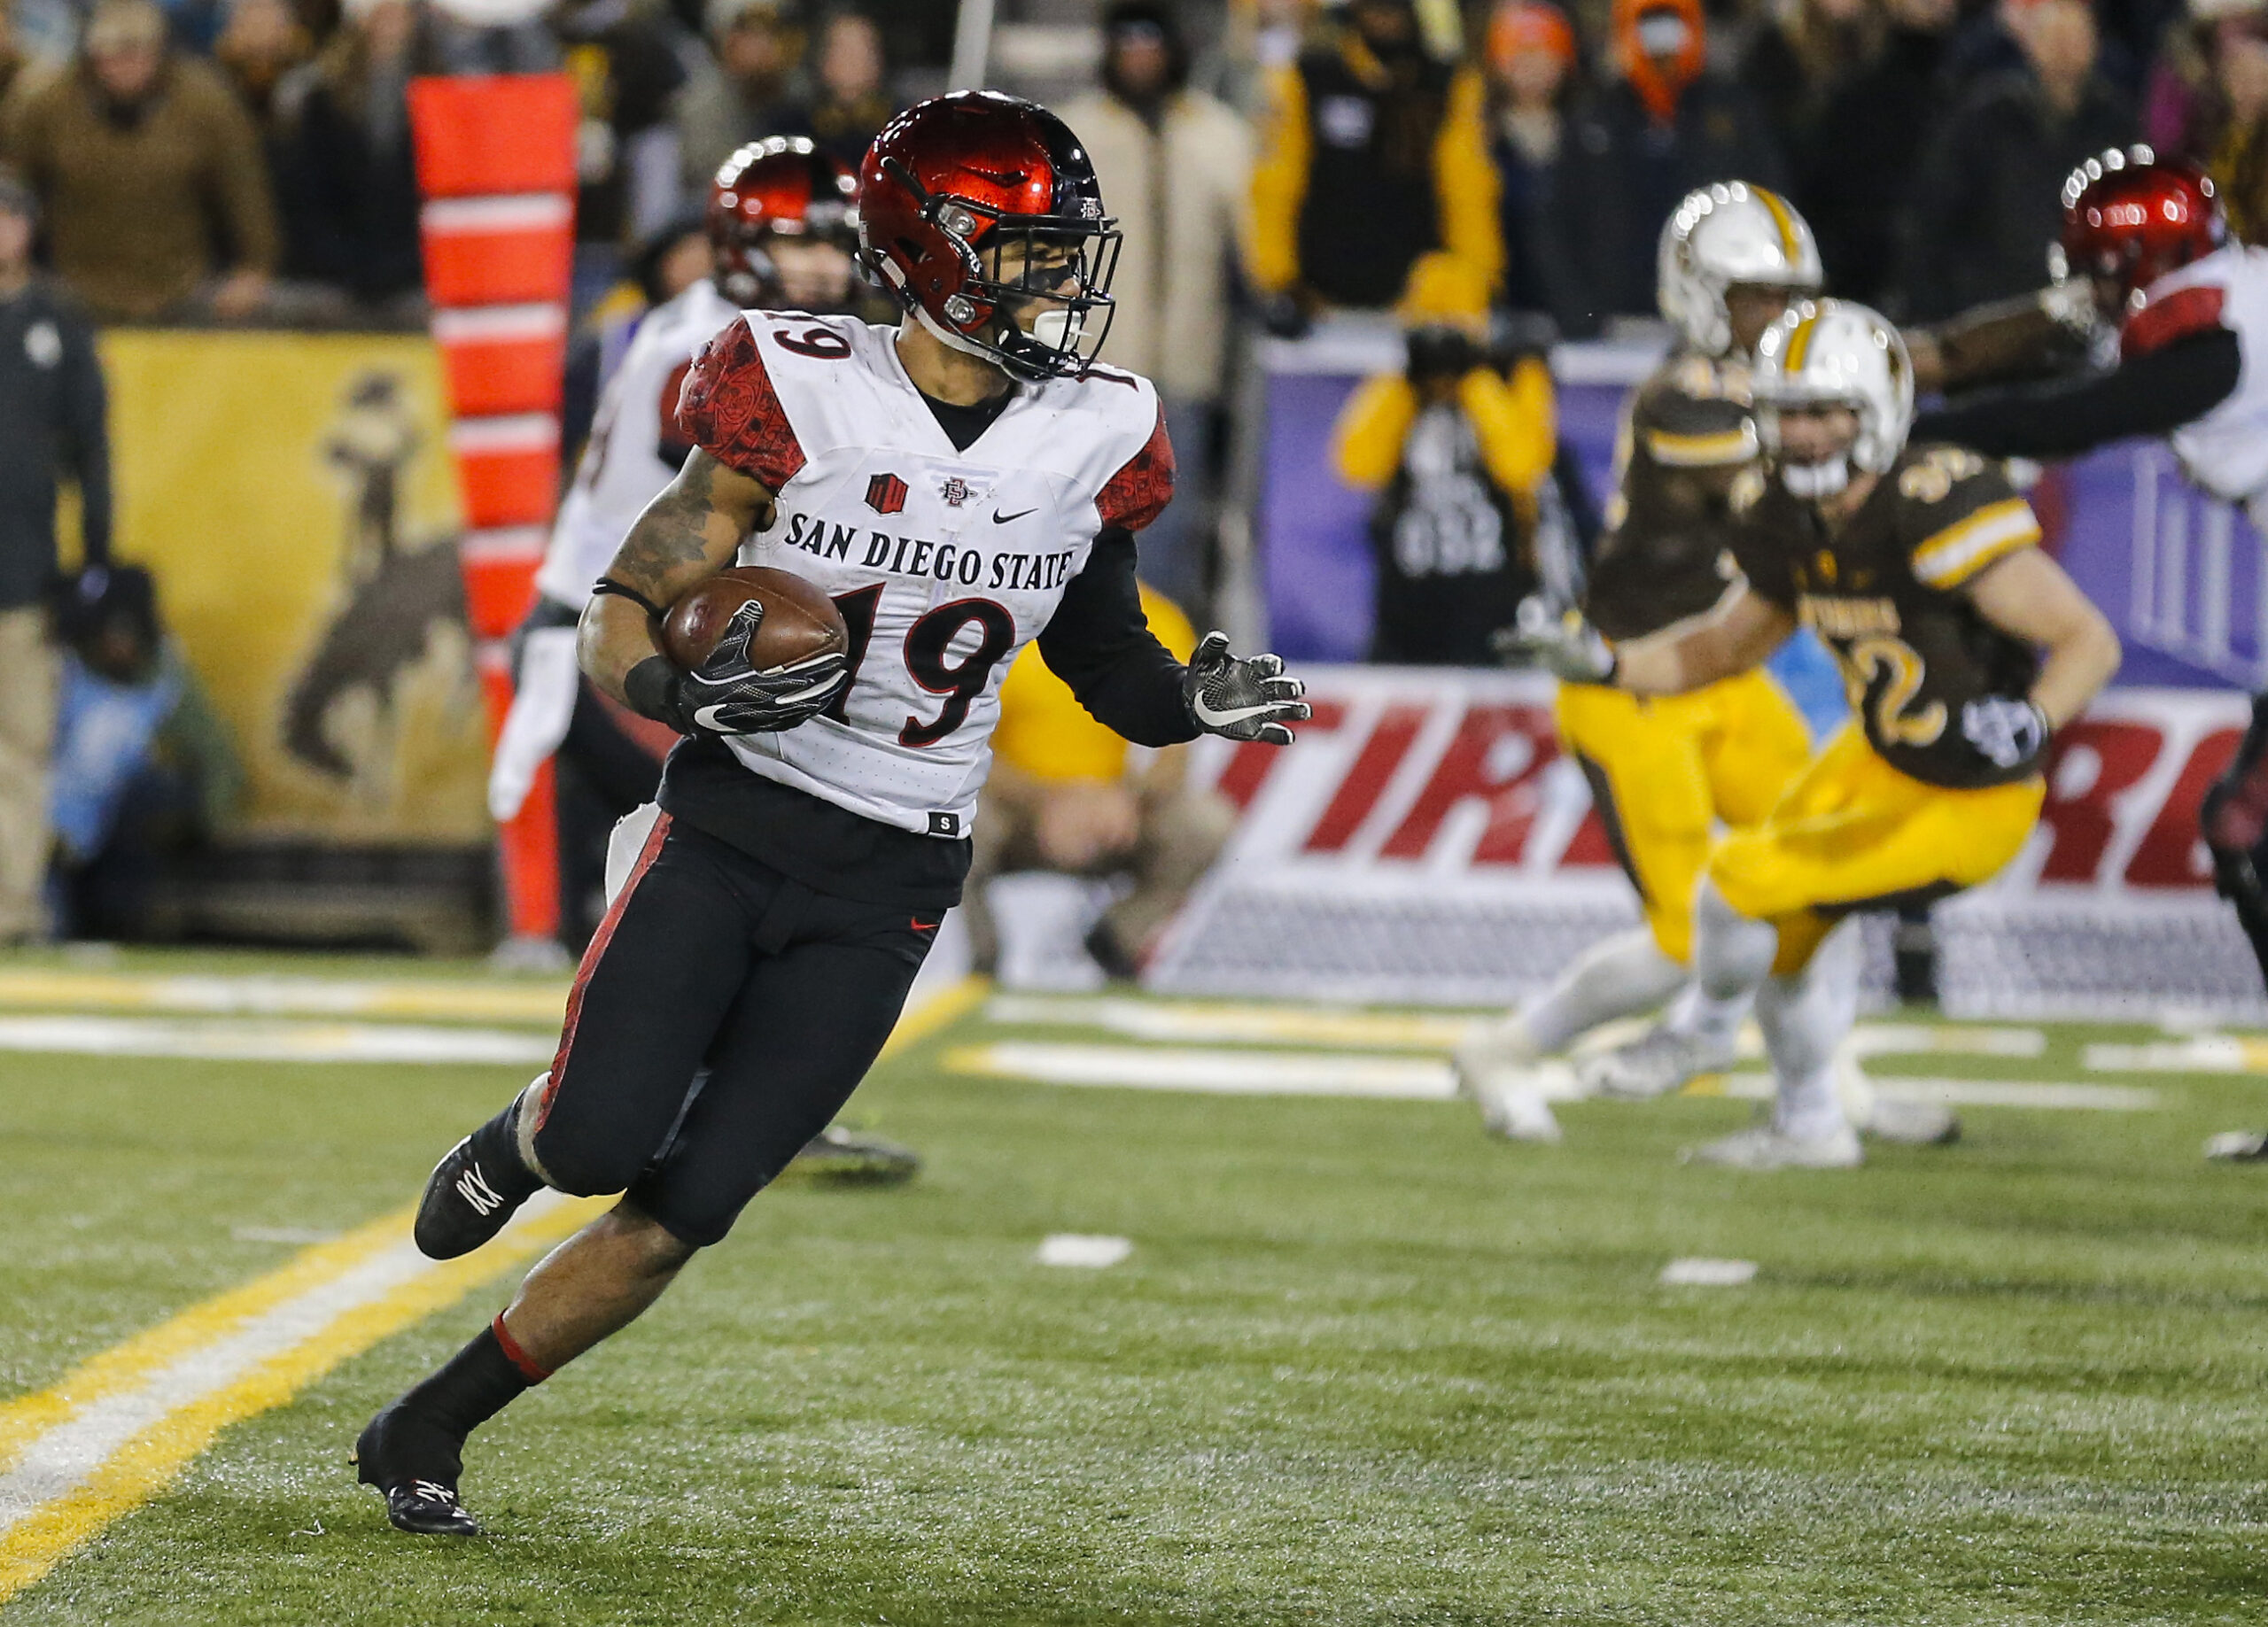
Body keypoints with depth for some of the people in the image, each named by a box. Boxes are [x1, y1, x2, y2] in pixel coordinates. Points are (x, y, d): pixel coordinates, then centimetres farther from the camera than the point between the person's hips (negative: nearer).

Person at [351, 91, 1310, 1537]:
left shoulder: (1096, 442, 0)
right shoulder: (797, 402, -11)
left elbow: (1106, 658, 14)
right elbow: (621, 617, -7)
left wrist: (1197, 699, -7)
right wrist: (687, 690, -28)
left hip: (886, 887, 2)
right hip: (730, 829, -2)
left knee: (681, 1213, -4)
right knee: (602, 1144, -17)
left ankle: (426, 1430, 12)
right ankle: (523, 1142, 22)